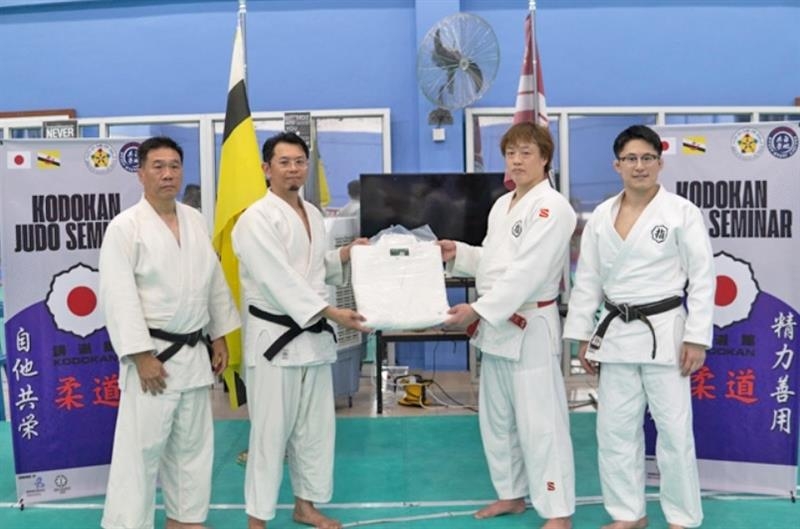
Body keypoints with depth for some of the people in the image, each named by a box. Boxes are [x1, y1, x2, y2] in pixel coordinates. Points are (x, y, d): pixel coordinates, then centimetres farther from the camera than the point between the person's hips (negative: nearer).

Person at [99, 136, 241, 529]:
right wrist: (142, 357, -19)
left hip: (193, 352, 6)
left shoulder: (195, 220, 8)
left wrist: (220, 337, 12)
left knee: (193, 442, 16)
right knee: (141, 446, -3)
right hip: (153, 353, -6)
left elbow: (214, 281, 13)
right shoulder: (125, 227, -11)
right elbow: (118, 297, -16)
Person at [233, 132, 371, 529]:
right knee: (270, 432, -2)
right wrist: (332, 312, -29)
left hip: (313, 335, 8)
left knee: (316, 427, 15)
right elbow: (280, 279, -24)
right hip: (274, 338, -8)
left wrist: (346, 254, 4)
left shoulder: (313, 214, 11)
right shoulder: (257, 219, -14)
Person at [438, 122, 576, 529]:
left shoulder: (552, 207, -15)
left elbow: (527, 272, -24)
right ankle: (512, 494, 35)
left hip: (531, 326, -9)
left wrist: (478, 309, -26)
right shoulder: (502, 205, 13)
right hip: (496, 325, 9)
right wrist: (458, 254, 4)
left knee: (539, 423, -3)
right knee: (497, 418, 18)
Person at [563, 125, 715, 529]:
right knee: (615, 428, 10)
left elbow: (703, 277, -6)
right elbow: (587, 280, 9)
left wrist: (696, 337, -11)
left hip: (664, 332, -4)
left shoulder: (682, 212, -5)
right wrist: (583, 336, 7)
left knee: (674, 428, 2)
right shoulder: (601, 216, 6)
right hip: (616, 334, 4)